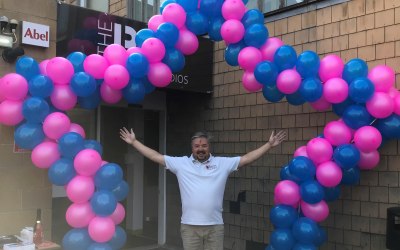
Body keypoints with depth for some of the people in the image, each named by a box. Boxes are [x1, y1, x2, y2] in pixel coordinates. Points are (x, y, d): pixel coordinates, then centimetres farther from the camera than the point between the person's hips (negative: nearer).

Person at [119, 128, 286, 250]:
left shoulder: (222, 163, 3)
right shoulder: (181, 163, 3)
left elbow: (247, 158, 0)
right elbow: (155, 156, 4)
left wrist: (269, 145, -4)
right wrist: (133, 142, 3)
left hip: (215, 226, 1)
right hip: (189, 226, 0)